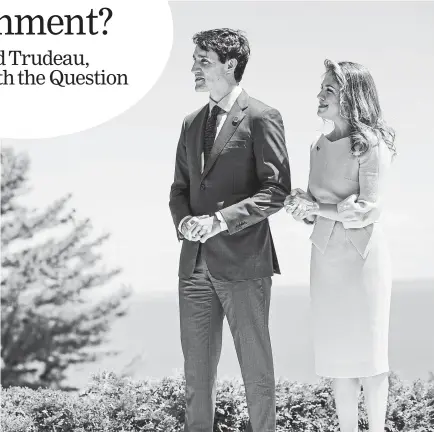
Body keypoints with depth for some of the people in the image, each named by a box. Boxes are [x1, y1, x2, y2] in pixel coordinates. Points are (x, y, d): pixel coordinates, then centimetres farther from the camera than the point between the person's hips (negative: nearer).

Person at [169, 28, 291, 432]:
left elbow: (276, 189, -11)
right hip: (195, 262, 6)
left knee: (256, 367, 4)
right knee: (196, 368, 10)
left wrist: (220, 220, -19)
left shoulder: (261, 118, -6)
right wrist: (184, 222, -3)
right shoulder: (192, 123, 16)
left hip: (243, 261, -6)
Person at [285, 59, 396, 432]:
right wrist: (300, 206, -5)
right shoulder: (319, 147, 11)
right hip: (325, 258, 6)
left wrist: (315, 206, -11)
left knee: (367, 355, 2)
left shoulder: (371, 145, -9)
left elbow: (367, 210, -16)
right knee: (336, 357, 8)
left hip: (361, 257, -6)